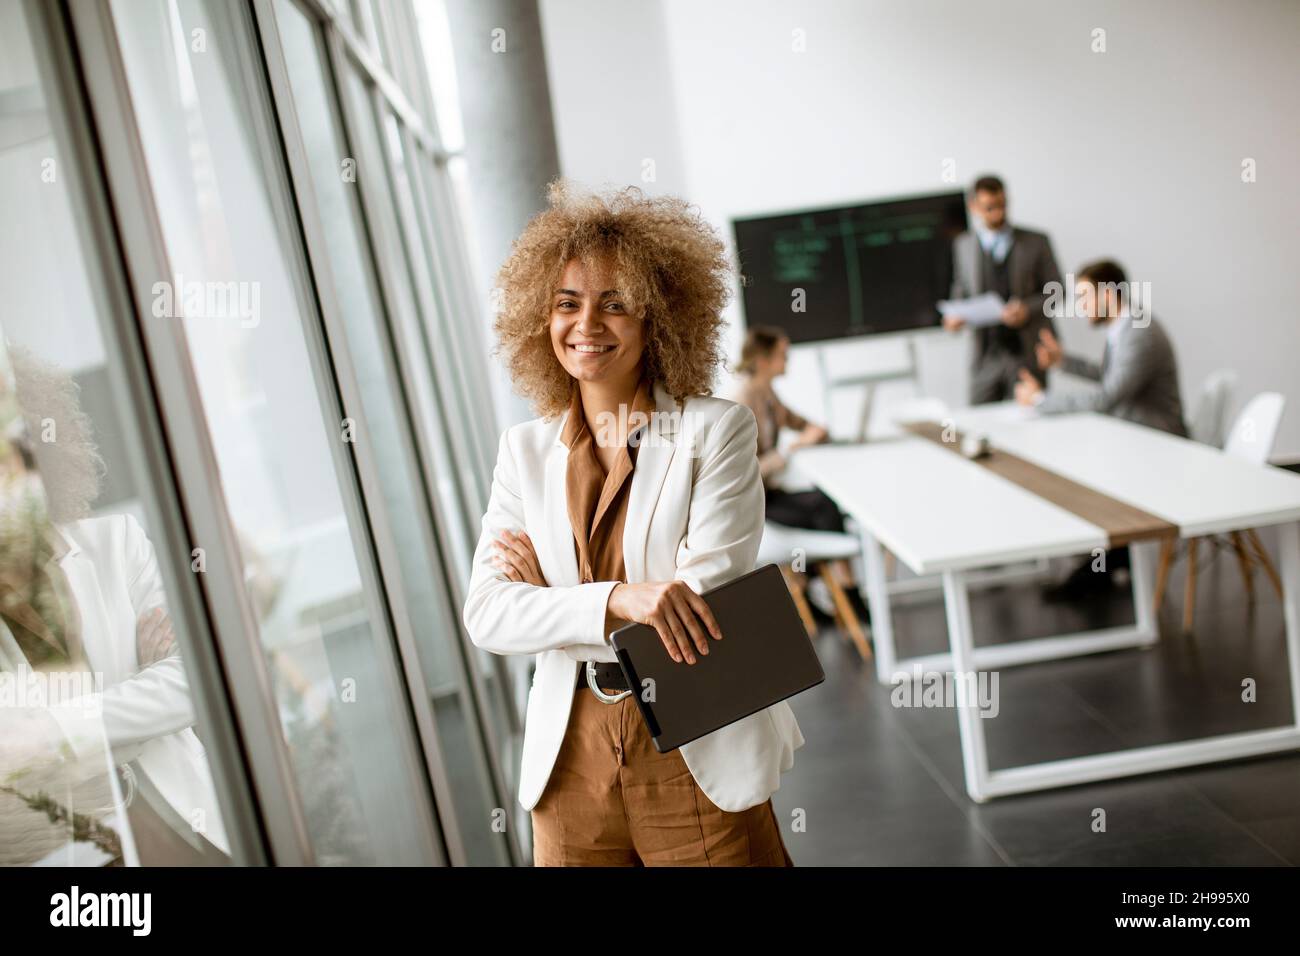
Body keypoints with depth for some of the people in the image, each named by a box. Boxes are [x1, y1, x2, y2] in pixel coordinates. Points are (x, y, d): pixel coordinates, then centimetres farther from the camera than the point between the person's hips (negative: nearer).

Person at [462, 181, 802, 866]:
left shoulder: (718, 430, -8)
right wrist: (615, 599, -25)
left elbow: (704, 604, -15)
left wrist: (549, 595, -9)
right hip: (570, 758, 3)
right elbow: (485, 615, -8)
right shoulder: (525, 449, 3)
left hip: (698, 761, -3)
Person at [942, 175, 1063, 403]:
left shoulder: (1036, 242, 4)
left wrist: (1028, 309, -12)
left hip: (1027, 356, -1)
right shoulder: (961, 245, 9)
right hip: (986, 357, 2)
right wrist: (954, 316, -6)